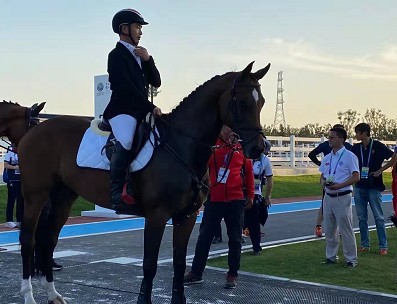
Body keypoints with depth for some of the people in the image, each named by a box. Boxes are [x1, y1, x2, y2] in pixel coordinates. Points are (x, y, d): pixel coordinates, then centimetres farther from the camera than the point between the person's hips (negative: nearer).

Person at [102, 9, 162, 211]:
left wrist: (148, 60, 1)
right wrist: (150, 107, -14)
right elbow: (126, 87, -14)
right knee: (125, 141, -33)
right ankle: (117, 193, -31)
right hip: (122, 110, -9)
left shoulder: (138, 55, 21)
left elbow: (156, 82, 16)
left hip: (140, 110, 9)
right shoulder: (117, 55, -2)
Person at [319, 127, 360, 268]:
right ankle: (331, 256, 22)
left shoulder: (349, 156, -8)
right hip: (328, 196, 7)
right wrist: (323, 182, -5)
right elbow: (322, 176, 19)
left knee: (346, 229, -2)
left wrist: (339, 185, -21)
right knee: (329, 229, 12)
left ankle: (351, 259, 7)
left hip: (342, 197, -7)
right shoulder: (327, 158, 13)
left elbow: (356, 177, -12)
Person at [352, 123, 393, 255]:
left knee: (378, 217, 0)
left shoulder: (378, 146, -7)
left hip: (374, 187, -4)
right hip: (359, 187, 5)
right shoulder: (356, 148, 5)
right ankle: (365, 245, 17)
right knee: (362, 218, 8)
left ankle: (383, 246, 5)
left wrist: (380, 170, -11)